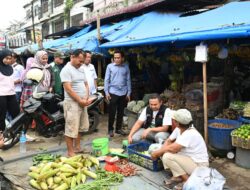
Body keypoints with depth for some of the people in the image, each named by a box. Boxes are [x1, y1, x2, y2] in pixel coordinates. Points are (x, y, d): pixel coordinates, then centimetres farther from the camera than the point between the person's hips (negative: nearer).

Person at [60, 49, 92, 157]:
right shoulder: (66, 70, -12)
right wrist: (80, 100, -17)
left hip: (82, 103, 9)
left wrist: (86, 99, -1)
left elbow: (86, 85, 15)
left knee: (80, 127, 16)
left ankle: (77, 147, 29)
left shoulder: (80, 70, 14)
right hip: (72, 103, -9)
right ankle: (70, 152, 5)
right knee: (71, 129, -4)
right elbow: (68, 89, -19)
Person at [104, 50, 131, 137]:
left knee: (121, 112, 10)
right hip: (113, 92, -2)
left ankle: (118, 128, 23)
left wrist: (129, 92, 5)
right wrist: (106, 92, -6)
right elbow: (106, 79, 0)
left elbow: (128, 80, 7)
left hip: (123, 93, 3)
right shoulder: (110, 66, -1)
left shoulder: (126, 66, 4)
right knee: (112, 112, 2)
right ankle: (110, 129, 15)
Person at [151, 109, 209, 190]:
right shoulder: (179, 129, -3)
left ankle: (187, 180, -7)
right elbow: (168, 141, 5)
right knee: (165, 152, 1)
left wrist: (157, 153, -19)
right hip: (188, 159, 9)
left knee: (167, 156, -24)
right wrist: (160, 151, -14)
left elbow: (173, 148, -33)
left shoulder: (190, 134, -29)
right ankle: (177, 176, 7)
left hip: (198, 165, -9)